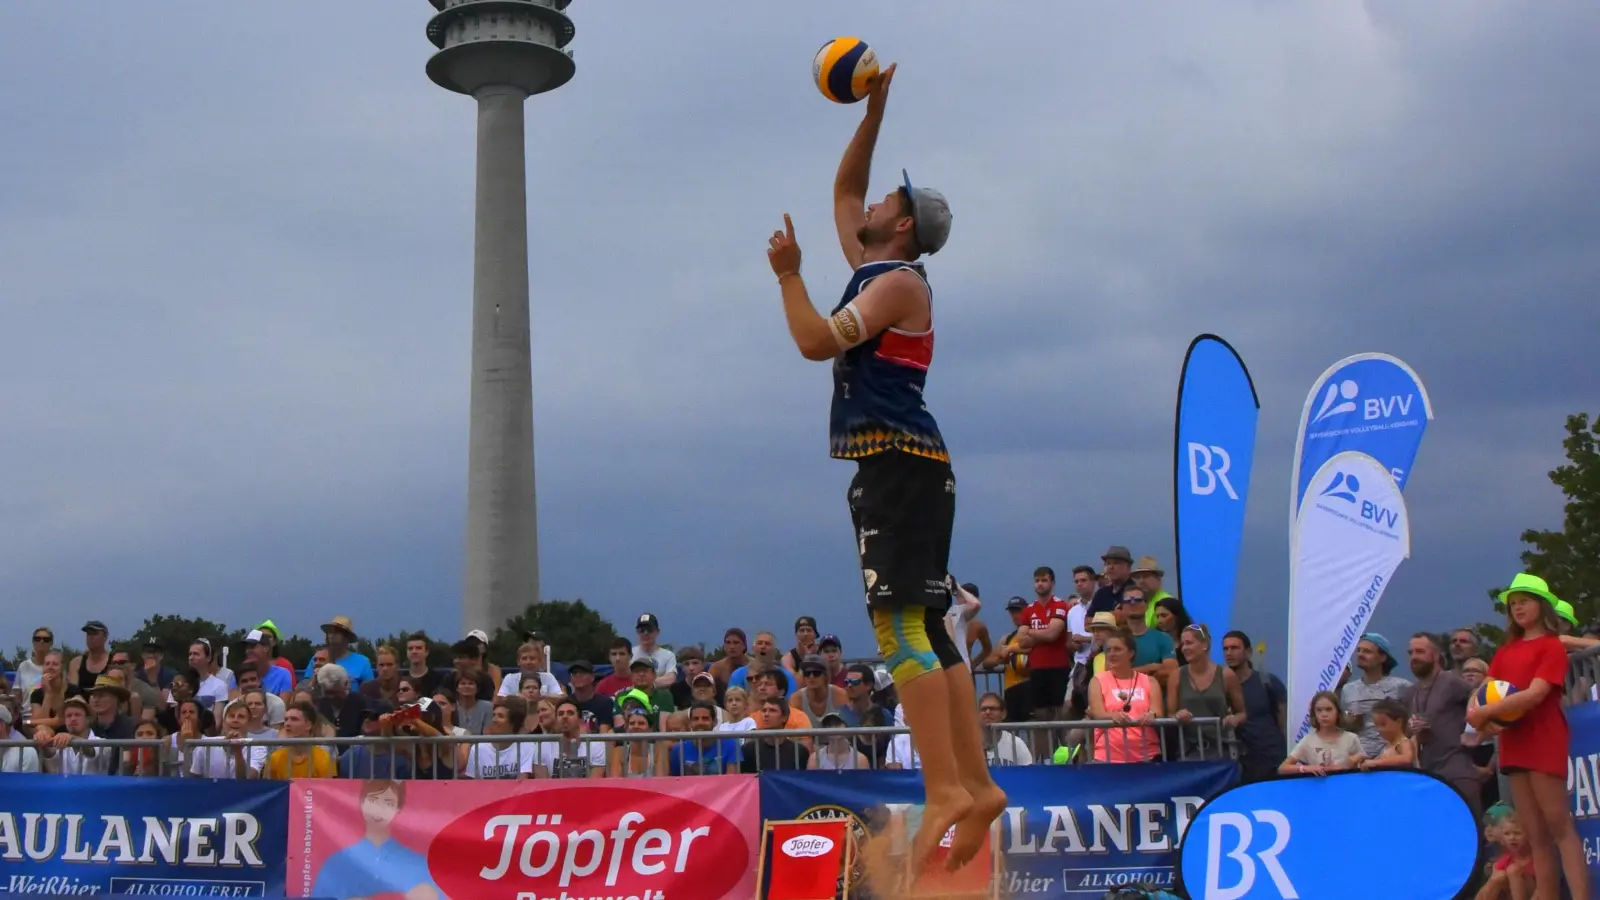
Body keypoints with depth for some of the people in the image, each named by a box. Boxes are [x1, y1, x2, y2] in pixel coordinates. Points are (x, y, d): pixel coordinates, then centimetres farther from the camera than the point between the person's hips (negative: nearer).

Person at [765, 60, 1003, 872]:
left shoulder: (897, 282, -7)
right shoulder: (873, 272, 20)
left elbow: (816, 343, -17)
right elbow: (843, 188, 32)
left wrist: (788, 274, -4)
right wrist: (873, 113, 25)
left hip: (901, 463, -10)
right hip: (893, 466, 10)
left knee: (898, 620, -17)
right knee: (923, 626, 6)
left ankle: (946, 789, -23)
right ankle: (975, 784, 5)